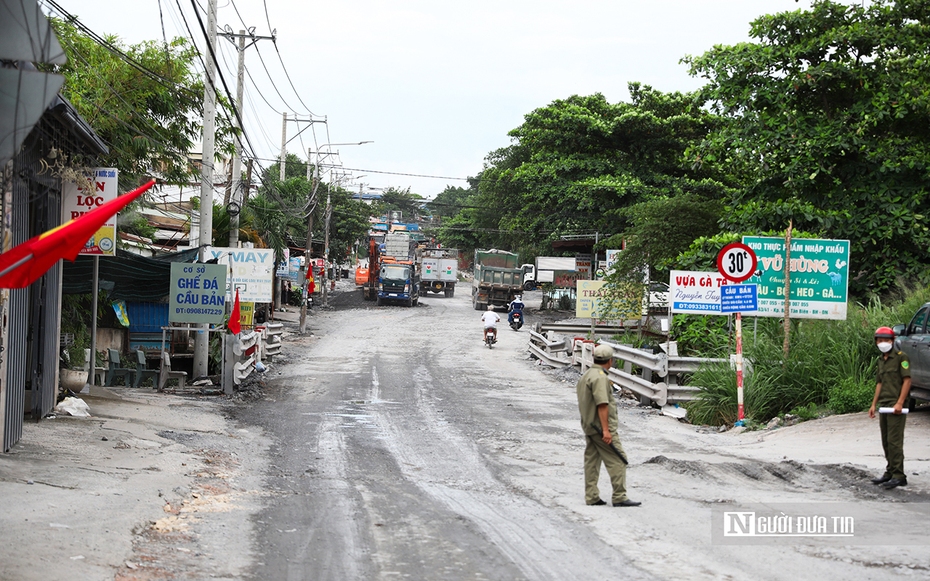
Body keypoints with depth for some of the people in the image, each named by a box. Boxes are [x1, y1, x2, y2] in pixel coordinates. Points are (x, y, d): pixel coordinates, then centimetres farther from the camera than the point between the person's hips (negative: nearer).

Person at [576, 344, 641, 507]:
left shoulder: (585, 375, 16)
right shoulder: (600, 377, -16)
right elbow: (602, 405, -22)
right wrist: (606, 430, -25)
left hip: (588, 426, 10)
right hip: (601, 426, -10)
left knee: (591, 460, 10)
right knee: (618, 460, -6)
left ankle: (591, 497, 11)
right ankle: (619, 497, -7)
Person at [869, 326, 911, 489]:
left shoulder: (900, 357, -7)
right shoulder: (881, 360, 17)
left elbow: (907, 380, -12)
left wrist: (899, 403, -18)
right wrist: (873, 404, 18)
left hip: (896, 406, -8)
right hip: (883, 406, 8)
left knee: (894, 441, -10)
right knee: (886, 441, 11)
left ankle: (898, 476, -9)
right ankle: (890, 473, 20)